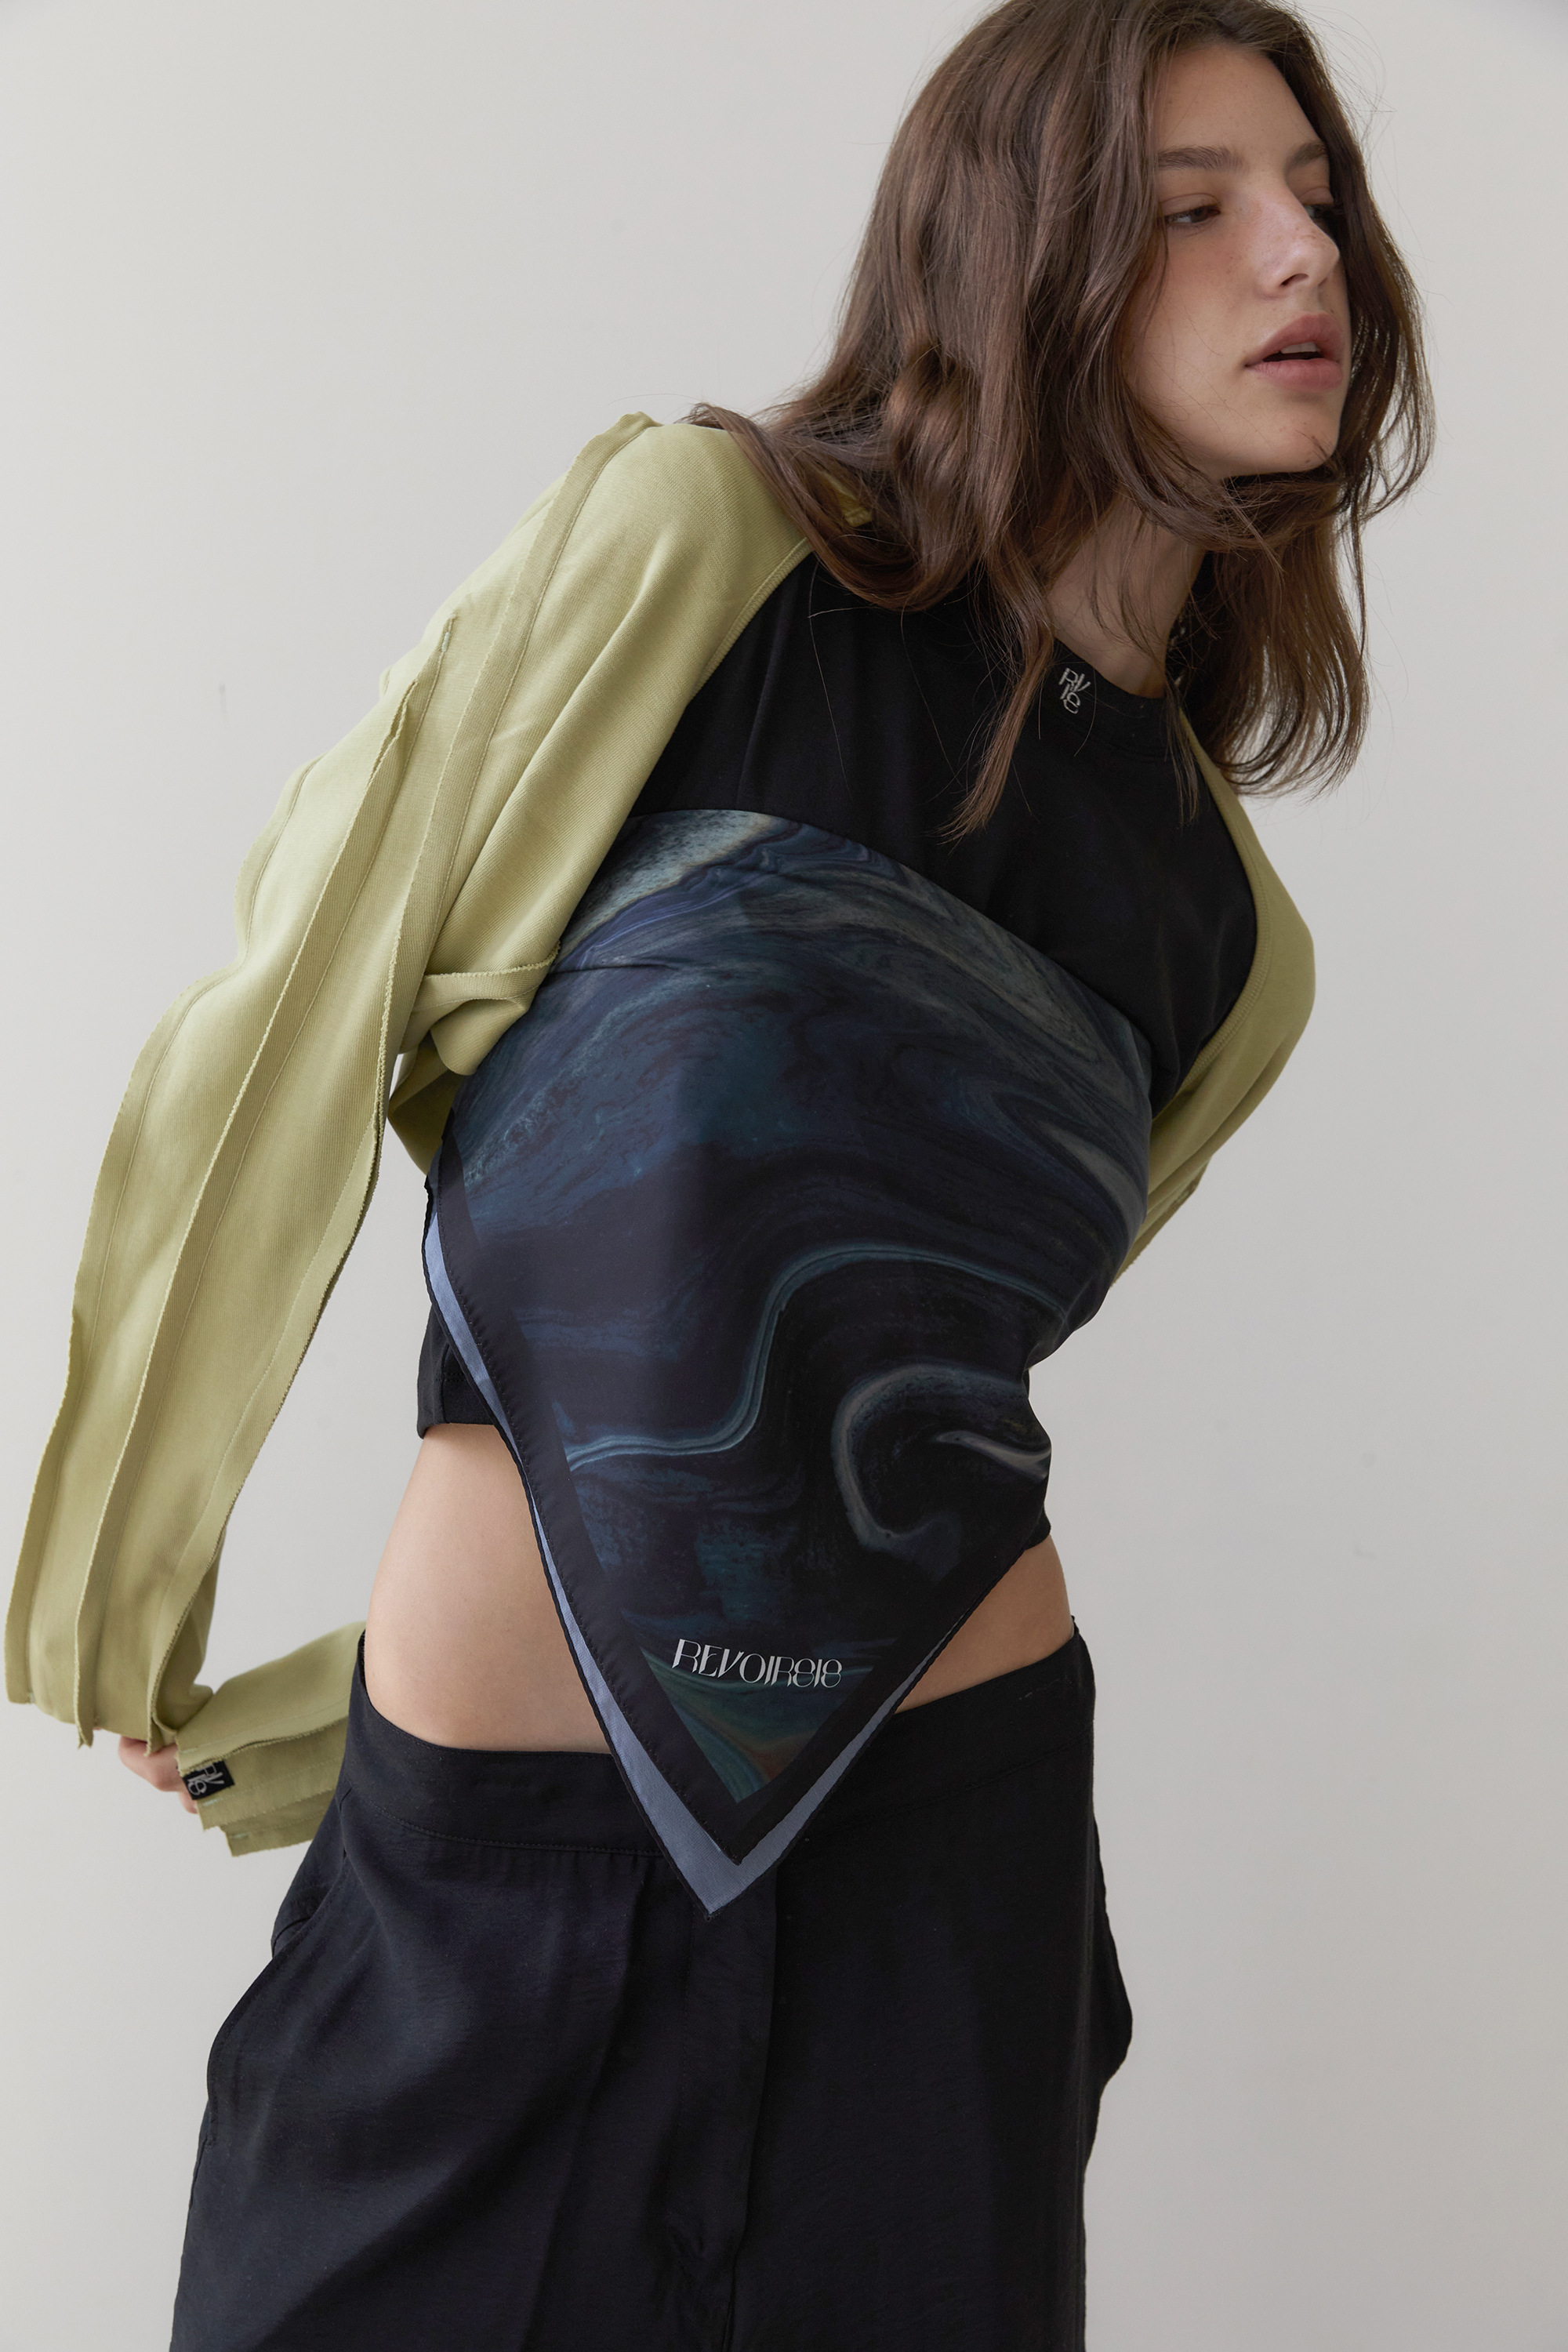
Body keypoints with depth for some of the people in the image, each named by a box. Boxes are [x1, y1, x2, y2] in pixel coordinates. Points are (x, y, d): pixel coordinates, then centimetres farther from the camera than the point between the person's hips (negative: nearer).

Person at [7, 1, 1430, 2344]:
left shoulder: (1233, 932, 4)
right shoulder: (700, 534, -8)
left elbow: (880, 1363, 8)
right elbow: (292, 1032, -5)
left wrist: (315, 1730, 10)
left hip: (947, 1825, 3)